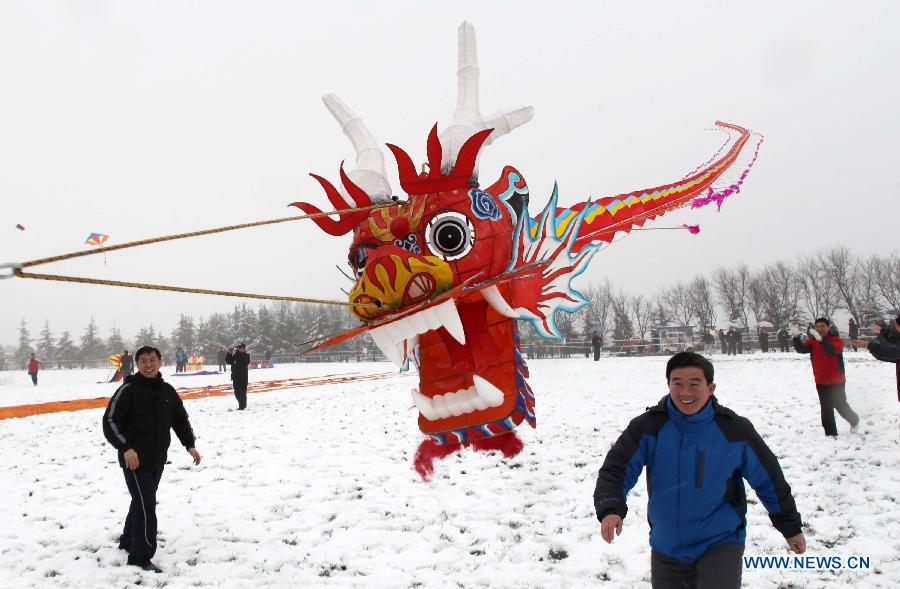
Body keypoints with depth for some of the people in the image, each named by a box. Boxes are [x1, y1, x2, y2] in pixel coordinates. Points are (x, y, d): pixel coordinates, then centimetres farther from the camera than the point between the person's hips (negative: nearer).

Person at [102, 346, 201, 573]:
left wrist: (190, 445, 5)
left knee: (143, 501, 20)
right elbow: (110, 422, -15)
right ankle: (141, 558, 2)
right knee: (146, 505, -9)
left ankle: (128, 542, 39)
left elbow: (180, 419, 15)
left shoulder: (167, 390, 5)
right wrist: (125, 448, -26)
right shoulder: (128, 390, -12)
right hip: (134, 458, -6)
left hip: (158, 458, 6)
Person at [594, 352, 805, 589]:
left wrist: (791, 528, 13)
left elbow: (769, 480, 3)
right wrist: (610, 509, -33)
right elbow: (615, 470, -15)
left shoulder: (735, 429, -10)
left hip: (721, 543, -2)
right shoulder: (648, 426, -11)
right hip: (666, 547, 2)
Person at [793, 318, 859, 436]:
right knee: (826, 409, 8)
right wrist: (796, 338, -34)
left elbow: (833, 349, -35)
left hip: (836, 381, -4)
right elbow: (801, 349, -15)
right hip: (821, 382, 4)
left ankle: (854, 420, 38)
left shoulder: (836, 340, -14)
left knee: (840, 405, 7)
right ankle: (831, 433, 19)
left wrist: (821, 340, -52)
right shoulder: (812, 341, -1)